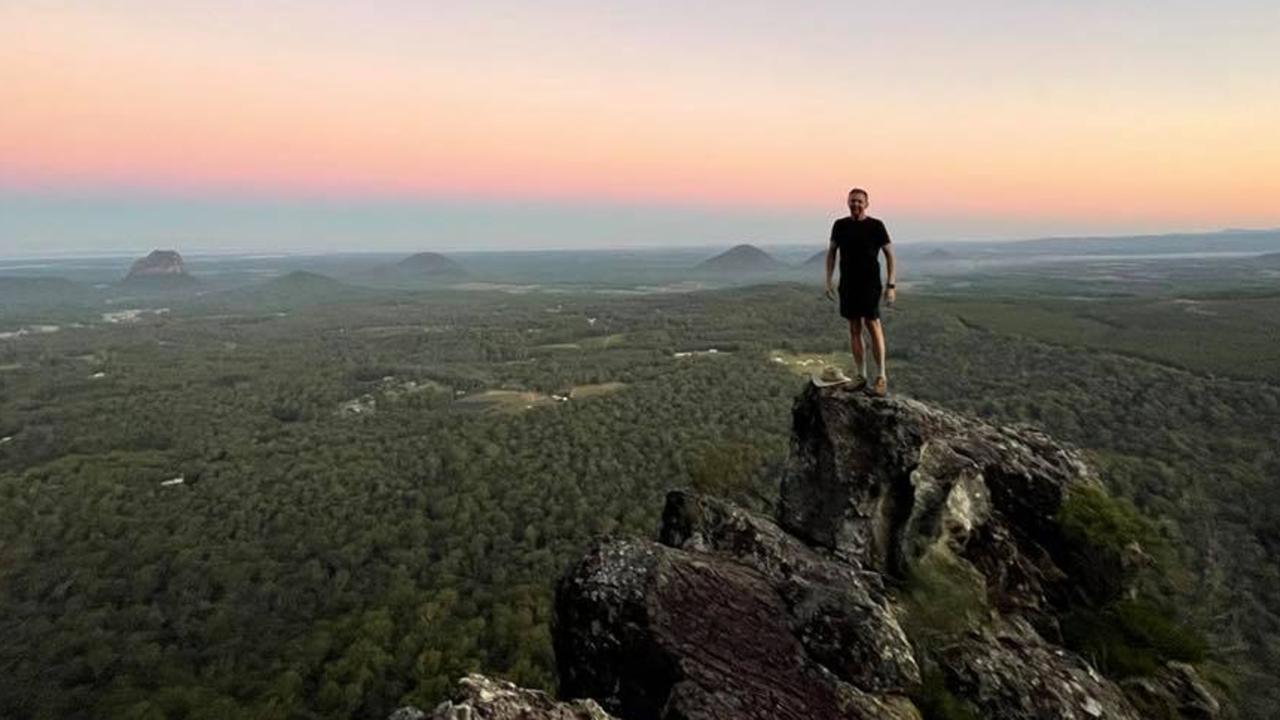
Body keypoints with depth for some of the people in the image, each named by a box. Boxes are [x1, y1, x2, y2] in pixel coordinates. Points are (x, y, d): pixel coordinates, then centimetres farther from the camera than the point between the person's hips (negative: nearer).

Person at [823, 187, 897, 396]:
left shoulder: (875, 226, -3)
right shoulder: (840, 225, 6)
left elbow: (889, 255, -1)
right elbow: (831, 252, 14)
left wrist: (891, 285, -7)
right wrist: (828, 281, 7)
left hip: (870, 283, -3)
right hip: (848, 284, 3)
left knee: (872, 325, -10)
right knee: (854, 329, 6)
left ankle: (881, 376, -3)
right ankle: (860, 376, 14)